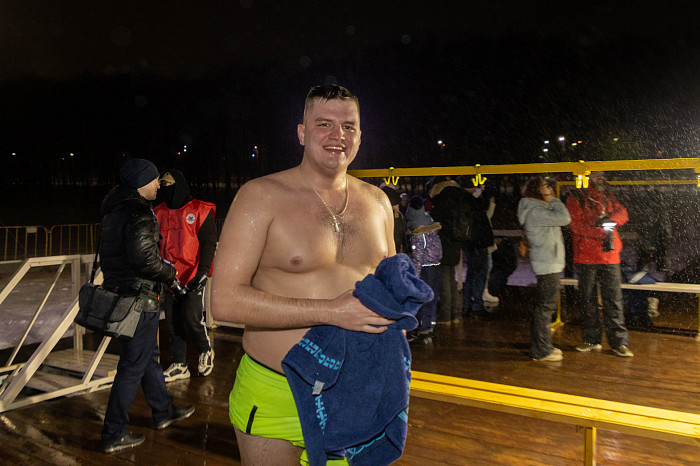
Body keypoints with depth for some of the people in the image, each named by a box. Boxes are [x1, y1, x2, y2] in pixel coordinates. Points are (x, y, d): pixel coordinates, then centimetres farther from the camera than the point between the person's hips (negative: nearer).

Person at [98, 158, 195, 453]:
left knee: (149, 355, 21)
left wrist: (161, 265, 17)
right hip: (139, 298, -10)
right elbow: (143, 257, -28)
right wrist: (170, 274, -12)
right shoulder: (139, 213, -18)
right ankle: (113, 435, 10)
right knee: (133, 366, 0)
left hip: (118, 293, 10)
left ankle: (163, 412, 37)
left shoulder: (114, 210, 13)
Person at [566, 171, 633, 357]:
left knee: (613, 299, 1)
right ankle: (592, 340, 17)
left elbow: (622, 213, 8)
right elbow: (576, 225, -10)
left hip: (610, 257, 3)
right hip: (586, 256, -3)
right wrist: (602, 233, -17)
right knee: (588, 299, 6)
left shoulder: (607, 195, 15)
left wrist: (610, 219, -13)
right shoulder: (575, 198, 1)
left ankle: (619, 342, 7)